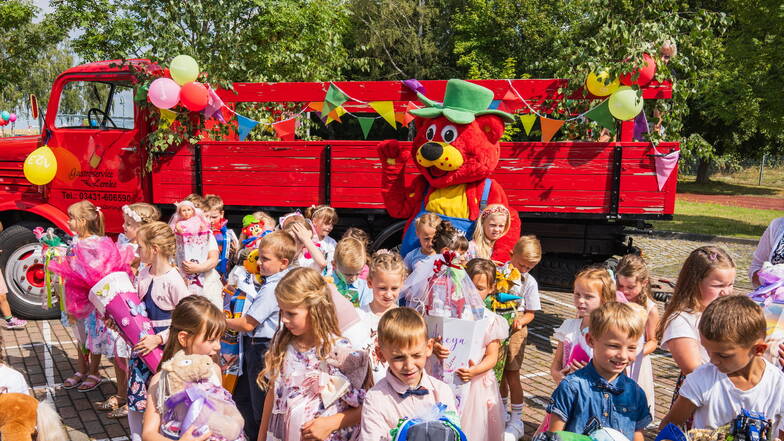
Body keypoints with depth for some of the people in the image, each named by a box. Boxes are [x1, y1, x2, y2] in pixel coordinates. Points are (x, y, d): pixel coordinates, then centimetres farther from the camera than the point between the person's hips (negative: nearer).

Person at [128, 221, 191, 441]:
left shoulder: (173, 281, -19)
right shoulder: (144, 274, 4)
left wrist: (159, 339, -21)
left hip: (163, 347, -7)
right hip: (141, 344, 7)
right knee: (135, 394, 12)